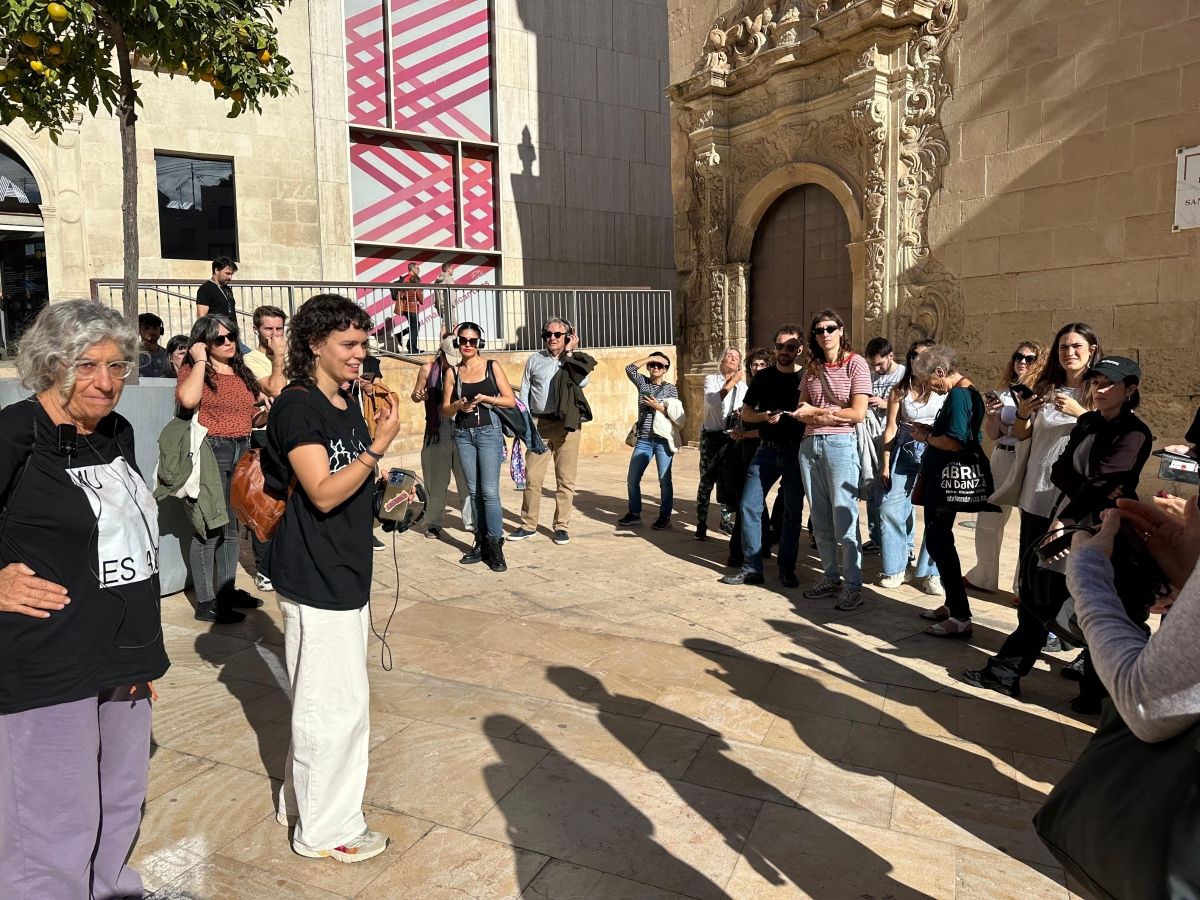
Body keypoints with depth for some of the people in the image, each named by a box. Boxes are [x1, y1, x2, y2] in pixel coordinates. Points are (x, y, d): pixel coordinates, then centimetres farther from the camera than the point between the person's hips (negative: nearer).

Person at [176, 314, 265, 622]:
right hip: (210, 451, -7)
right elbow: (187, 398, -27)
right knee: (209, 528, -4)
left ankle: (228, 590, 27)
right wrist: (200, 361, -16)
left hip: (242, 451, 7)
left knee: (231, 527, 15)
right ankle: (205, 602, 3)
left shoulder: (242, 373, 14)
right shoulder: (193, 371, -5)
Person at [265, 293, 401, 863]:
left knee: (327, 700, 20)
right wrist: (380, 444, -24)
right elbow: (323, 494, -22)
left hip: (345, 572, 9)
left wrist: (385, 498, 9)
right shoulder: (296, 406, -15)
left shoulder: (347, 405, 12)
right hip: (313, 577, -9)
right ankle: (326, 828, 18)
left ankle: (303, 801, 37)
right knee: (335, 703, 0)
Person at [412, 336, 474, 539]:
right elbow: (415, 394, 9)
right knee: (436, 480, 5)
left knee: (467, 478, 2)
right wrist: (418, 396, -14)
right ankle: (433, 523, 15)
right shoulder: (428, 369, 1)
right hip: (437, 432, -1)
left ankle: (471, 520, 13)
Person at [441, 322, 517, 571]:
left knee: (489, 491, -8)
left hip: (489, 432, -3)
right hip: (463, 434, 3)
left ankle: (495, 546, -3)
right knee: (474, 491, 7)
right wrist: (458, 406, -13)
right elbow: (445, 409, 7)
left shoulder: (492, 367, 1)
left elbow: (510, 401, 0)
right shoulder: (452, 372, 7)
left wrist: (485, 398, -14)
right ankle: (481, 542, 16)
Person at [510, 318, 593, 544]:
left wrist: (569, 353, -8)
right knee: (532, 477, 1)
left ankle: (562, 526, 13)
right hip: (539, 423, 1)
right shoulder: (534, 360, 11)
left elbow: (583, 382, -12)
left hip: (567, 424, -1)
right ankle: (528, 525, 13)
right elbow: (524, 392, 11)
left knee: (565, 479, 3)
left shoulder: (575, 361, 8)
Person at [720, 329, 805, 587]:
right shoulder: (763, 377, 8)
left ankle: (787, 569, 17)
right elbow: (745, 413, 9)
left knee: (793, 512, 4)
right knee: (749, 506, -1)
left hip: (796, 451, -2)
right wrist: (765, 416, -11)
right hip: (766, 450, 2)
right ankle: (752, 568, 9)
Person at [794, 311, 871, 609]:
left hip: (840, 444, -6)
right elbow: (802, 412, 9)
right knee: (819, 518, 9)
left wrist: (815, 411, -6)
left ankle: (853, 586, 2)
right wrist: (823, 417, -12)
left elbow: (858, 413, -11)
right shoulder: (811, 369, 12)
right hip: (810, 445, 6)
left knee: (844, 517, -5)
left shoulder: (856, 364, -4)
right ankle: (830, 577, 21)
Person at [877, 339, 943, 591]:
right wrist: (886, 465, 2)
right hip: (904, 452, 2)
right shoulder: (899, 390, 7)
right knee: (890, 509, -1)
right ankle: (895, 568, 14)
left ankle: (930, 572, 11)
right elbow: (890, 428, 5)